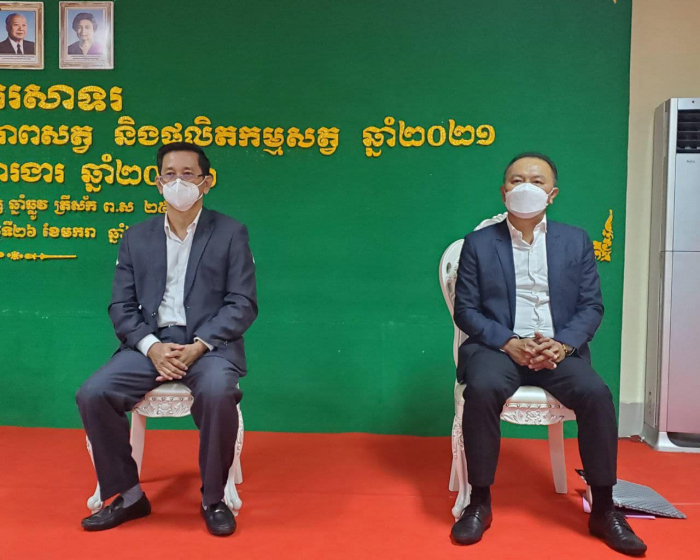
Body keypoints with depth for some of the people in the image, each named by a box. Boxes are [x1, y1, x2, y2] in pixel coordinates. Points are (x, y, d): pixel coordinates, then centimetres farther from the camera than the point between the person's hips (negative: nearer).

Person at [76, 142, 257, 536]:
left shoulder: (231, 233, 3)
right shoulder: (136, 238, 12)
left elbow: (243, 304, -4)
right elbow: (122, 306, 7)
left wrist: (198, 346, -17)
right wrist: (152, 346, -12)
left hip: (210, 344, -3)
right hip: (151, 343, 4)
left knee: (217, 394, -34)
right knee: (93, 395, -19)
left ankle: (214, 499, -10)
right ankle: (129, 495, 1)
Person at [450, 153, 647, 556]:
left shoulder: (576, 241, 10)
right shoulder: (478, 243, 5)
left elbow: (592, 306, 7)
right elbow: (466, 310, 0)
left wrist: (562, 344, -13)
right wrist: (509, 343, -15)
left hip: (559, 349, 2)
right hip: (498, 346, -1)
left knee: (596, 393, -26)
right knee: (482, 390, -32)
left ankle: (604, 509, -8)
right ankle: (480, 502, -15)